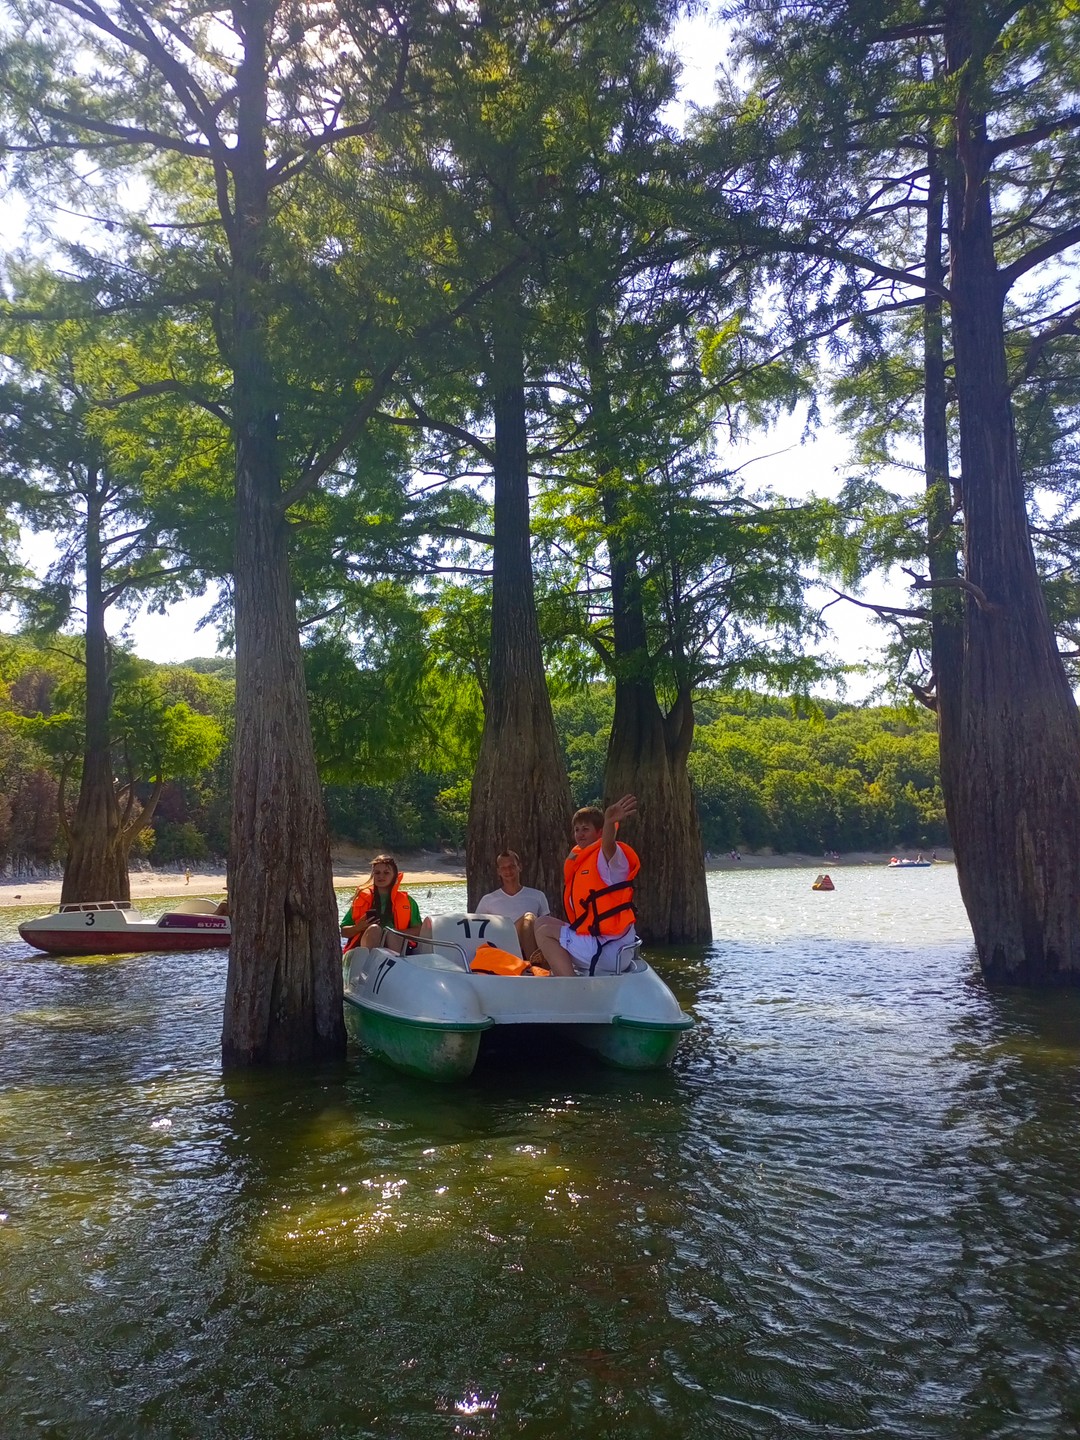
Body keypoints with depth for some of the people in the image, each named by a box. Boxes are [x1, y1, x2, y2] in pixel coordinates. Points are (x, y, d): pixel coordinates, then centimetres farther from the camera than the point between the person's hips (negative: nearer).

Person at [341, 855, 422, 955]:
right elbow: (344, 932, 16)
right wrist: (359, 927, -6)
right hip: (365, 948, 0)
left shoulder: (406, 900, 16)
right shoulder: (362, 898, 17)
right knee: (374, 929, -32)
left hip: (395, 946, 0)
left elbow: (418, 930, 7)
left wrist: (398, 934, -10)